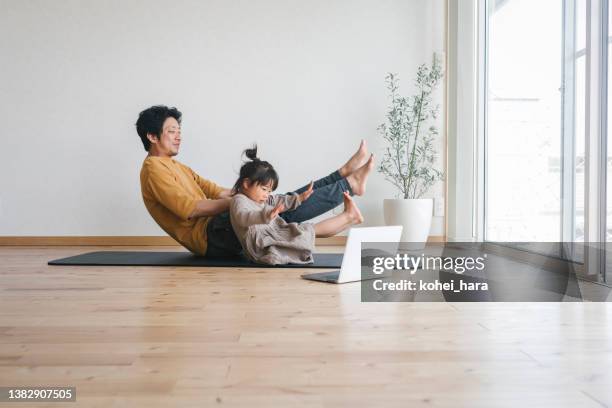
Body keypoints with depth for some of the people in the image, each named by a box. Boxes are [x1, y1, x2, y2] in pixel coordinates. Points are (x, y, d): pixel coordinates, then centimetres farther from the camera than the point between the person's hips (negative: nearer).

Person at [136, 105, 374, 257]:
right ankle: (350, 185, -12)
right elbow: (187, 208, -21)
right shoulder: (153, 169, -8)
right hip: (209, 237, -9)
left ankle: (344, 173, 2)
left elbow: (213, 190, 18)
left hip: (215, 230, 9)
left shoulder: (176, 167, 24)